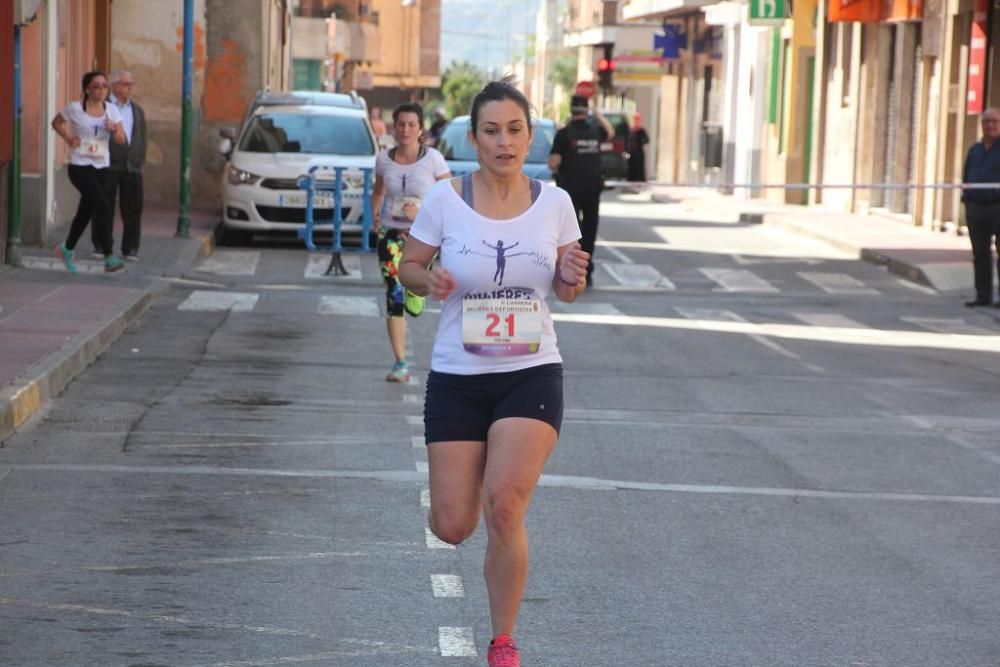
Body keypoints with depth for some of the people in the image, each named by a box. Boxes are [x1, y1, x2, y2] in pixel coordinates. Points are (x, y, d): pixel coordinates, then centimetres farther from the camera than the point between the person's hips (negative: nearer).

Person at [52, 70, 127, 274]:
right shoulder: (75, 108, -6)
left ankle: (67, 249, 39)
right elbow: (56, 122, 11)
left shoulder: (111, 110, 3)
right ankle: (109, 258, -21)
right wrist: (68, 138, -5)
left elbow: (121, 140, 0)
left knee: (86, 211, 16)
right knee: (103, 207, -20)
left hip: (101, 167, 5)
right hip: (80, 167, -5)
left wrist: (113, 129, -21)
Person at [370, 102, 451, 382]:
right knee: (394, 298, -6)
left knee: (414, 306, -7)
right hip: (390, 234, 2)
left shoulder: (433, 159, -6)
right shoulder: (384, 159, 3)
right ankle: (400, 363, 2)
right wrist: (375, 215, 5)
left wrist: (423, 212, -17)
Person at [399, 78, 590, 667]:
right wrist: (429, 280, -18)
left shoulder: (554, 203, -1)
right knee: (453, 527, -1)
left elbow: (565, 291, 10)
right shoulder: (445, 200, -6)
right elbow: (409, 265, 5)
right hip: (457, 376, 1)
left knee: (504, 511, -18)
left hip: (532, 373, 0)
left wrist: (572, 279, -13)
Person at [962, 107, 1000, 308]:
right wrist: (966, 197, 9)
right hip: (976, 207, 6)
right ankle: (983, 295, 14)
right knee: (980, 254, 8)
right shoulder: (975, 150, 15)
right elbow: (966, 177, 20)